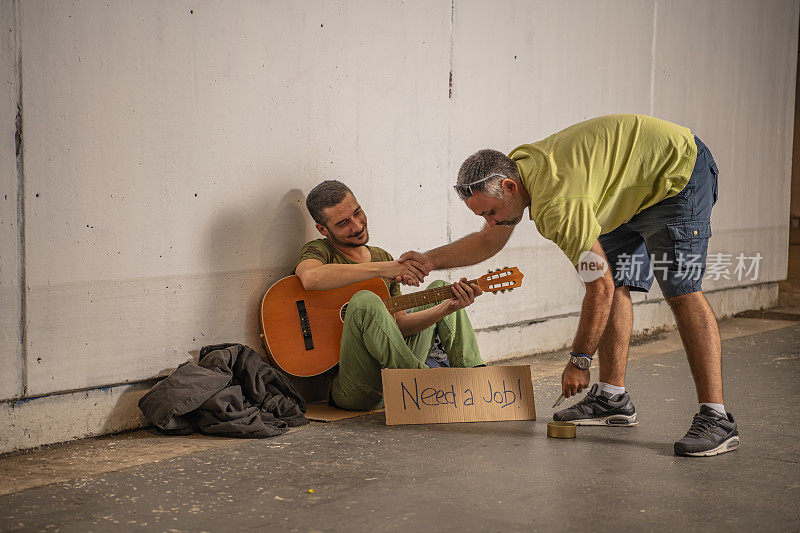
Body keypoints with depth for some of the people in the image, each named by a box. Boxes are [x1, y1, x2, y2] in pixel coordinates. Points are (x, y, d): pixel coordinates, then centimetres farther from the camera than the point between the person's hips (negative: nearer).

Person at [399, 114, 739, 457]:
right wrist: (430, 261, 0)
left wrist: (578, 362, -20)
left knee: (682, 293, -18)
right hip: (633, 189, 10)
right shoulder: (514, 168, -4)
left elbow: (600, 289, -28)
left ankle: (716, 419, -20)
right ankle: (613, 397, 10)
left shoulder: (558, 205, -34)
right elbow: (489, 241, 13)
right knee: (618, 285, 5)